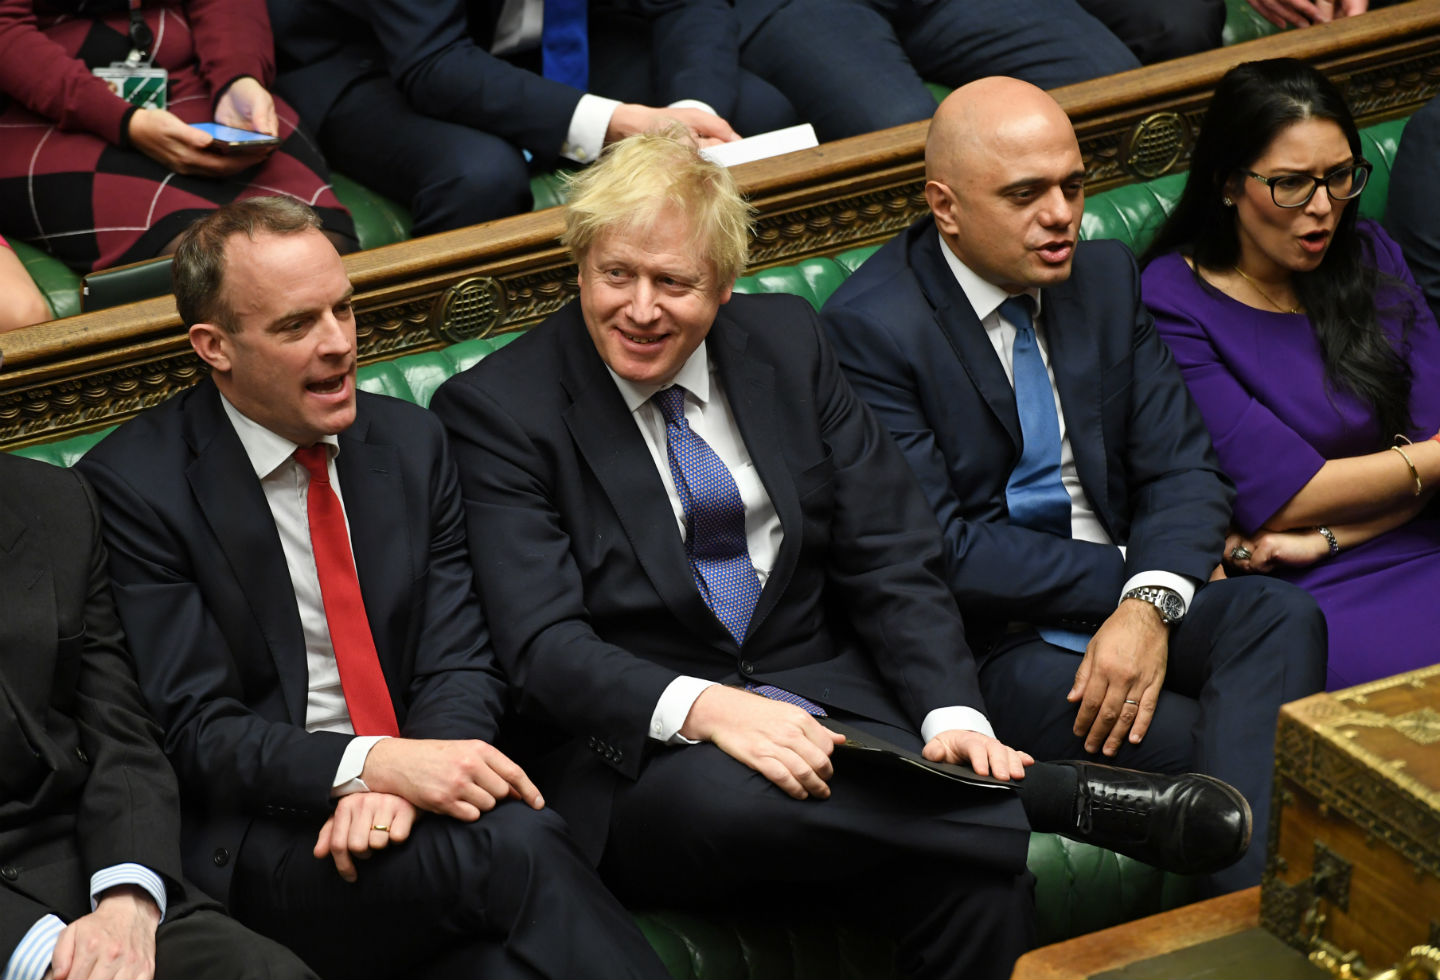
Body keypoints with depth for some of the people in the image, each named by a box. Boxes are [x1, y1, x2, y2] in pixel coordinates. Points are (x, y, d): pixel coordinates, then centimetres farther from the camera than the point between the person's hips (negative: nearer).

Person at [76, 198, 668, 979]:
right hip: (256, 845, -4)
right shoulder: (133, 485, -4)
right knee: (515, 845, -31)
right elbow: (197, 732, -9)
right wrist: (373, 764, -25)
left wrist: (402, 784, -15)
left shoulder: (409, 442, 11)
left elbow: (460, 664, 7)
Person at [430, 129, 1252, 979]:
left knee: (983, 884, -30)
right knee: (725, 796, -40)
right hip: (646, 744, -3)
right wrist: (703, 708, -30)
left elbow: (892, 562, 7)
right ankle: (1078, 798, -27)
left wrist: (953, 715, -12)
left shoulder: (788, 342, 9)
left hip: (829, 701, 3)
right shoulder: (498, 408, -4)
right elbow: (546, 645, -12)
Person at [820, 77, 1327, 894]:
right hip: (988, 640, -6)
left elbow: (1183, 469, 4)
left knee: (1283, 617, -26)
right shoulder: (871, 326, -11)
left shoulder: (1106, 276, 9)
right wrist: (1122, 579, -13)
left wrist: (1150, 604, -17)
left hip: (1121, 604, 6)